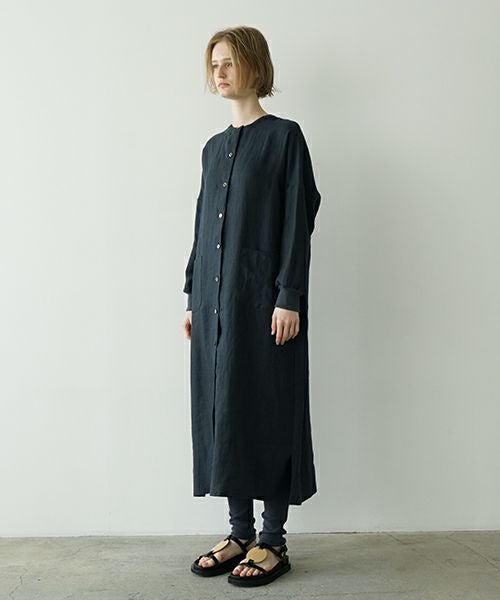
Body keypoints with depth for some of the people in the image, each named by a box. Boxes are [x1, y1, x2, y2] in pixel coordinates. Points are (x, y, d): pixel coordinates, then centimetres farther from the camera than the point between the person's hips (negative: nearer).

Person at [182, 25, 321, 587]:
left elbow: (298, 222, -8)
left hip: (262, 297, -6)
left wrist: (289, 297, -15)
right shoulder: (214, 147, 17)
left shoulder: (284, 136, -2)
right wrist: (192, 296, 13)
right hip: (214, 299, 7)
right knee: (220, 407, 7)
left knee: (267, 409, -1)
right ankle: (239, 533, 19)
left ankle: (273, 540, 11)